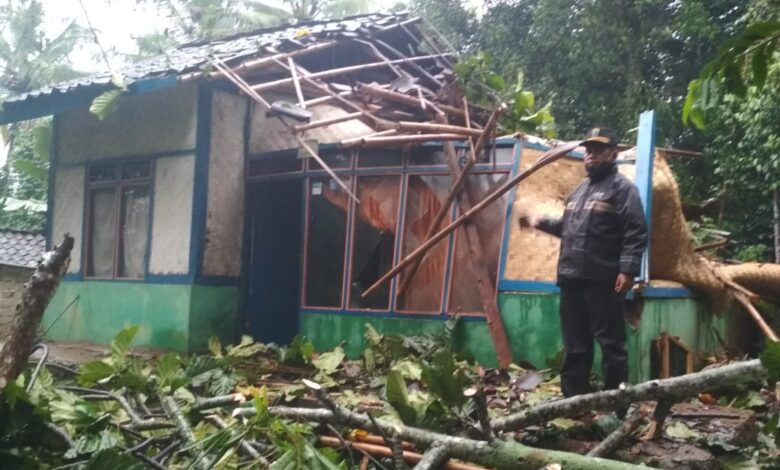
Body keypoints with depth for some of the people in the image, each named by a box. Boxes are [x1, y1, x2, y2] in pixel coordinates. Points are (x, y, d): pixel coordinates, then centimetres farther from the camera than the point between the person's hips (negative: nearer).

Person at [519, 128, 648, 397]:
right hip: (572, 278, 8)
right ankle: (574, 397, 19)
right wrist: (540, 223, 22)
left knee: (610, 342, -3)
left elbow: (636, 233, -11)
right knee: (574, 345, 11)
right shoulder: (580, 190, 24)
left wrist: (628, 269, -21)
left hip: (603, 280, -8)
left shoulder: (622, 188, -2)